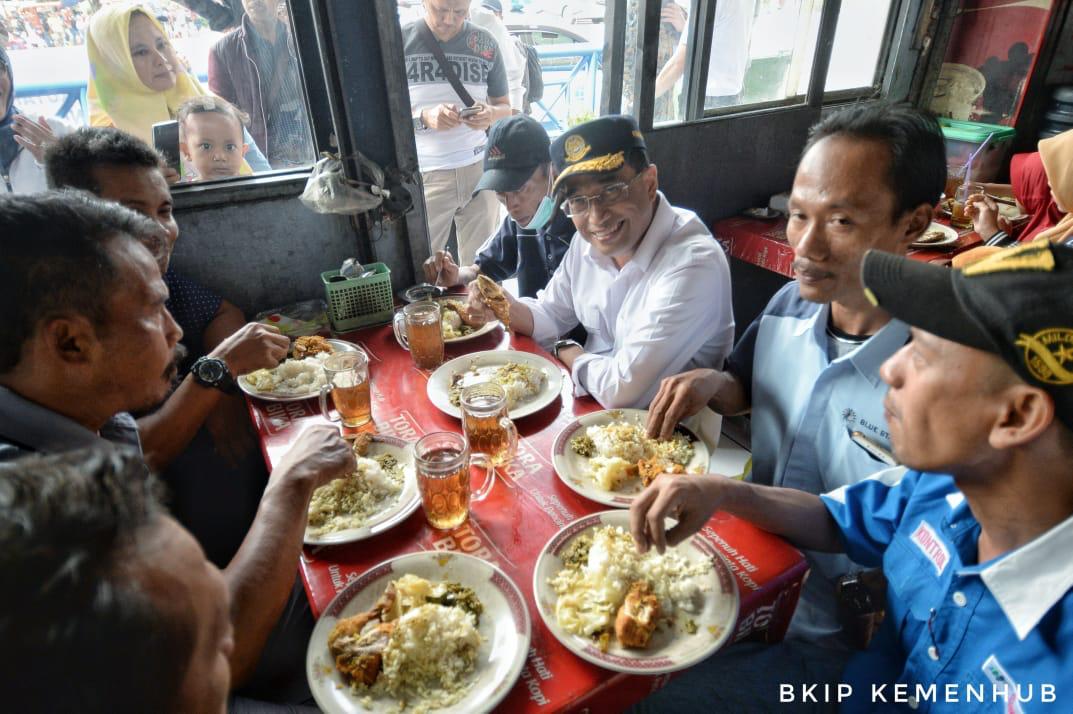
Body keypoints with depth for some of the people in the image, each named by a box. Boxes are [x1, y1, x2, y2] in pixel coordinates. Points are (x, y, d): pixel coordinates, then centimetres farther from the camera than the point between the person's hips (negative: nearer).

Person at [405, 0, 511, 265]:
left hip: (480, 170, 2)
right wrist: (423, 117, -20)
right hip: (424, 176, -2)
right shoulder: (399, 42, -2)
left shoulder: (485, 43, 7)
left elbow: (505, 108, 12)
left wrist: (491, 115, -12)